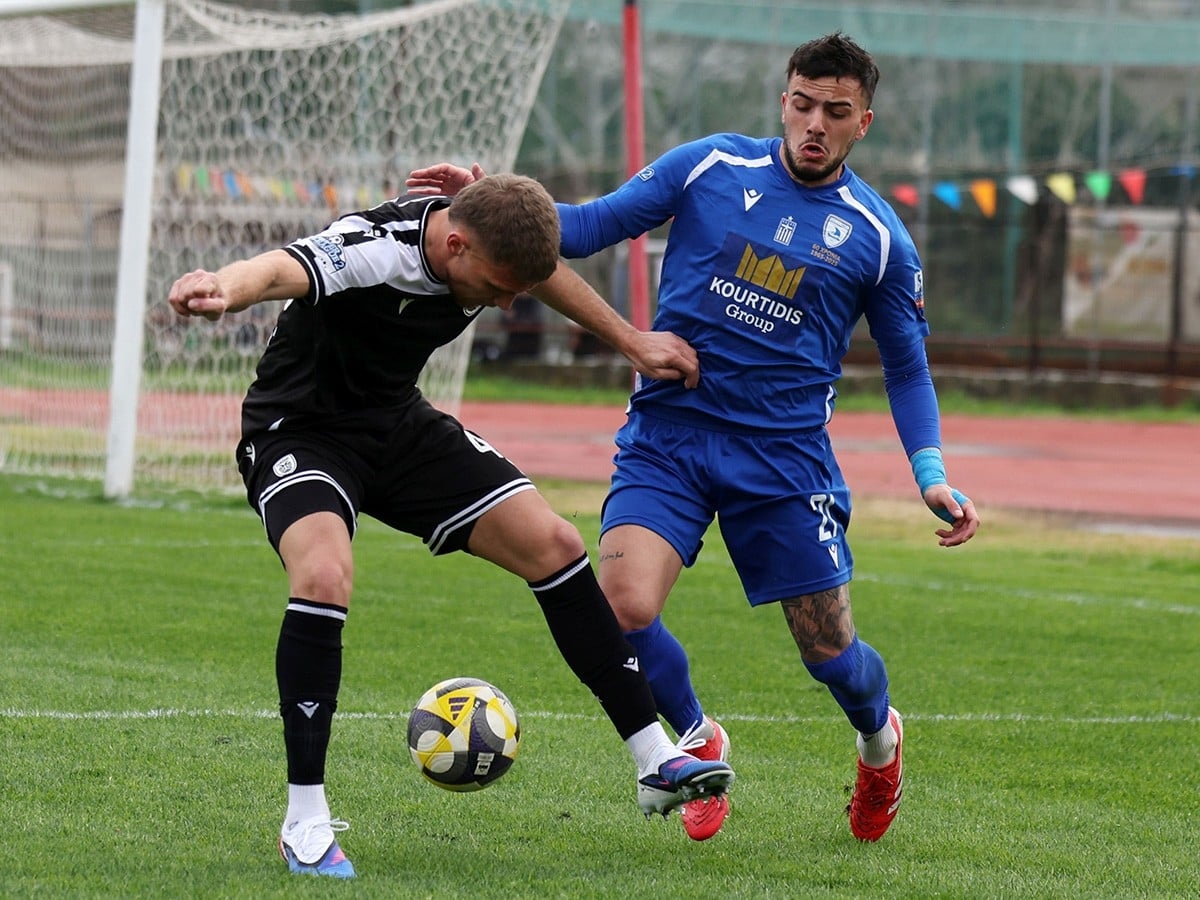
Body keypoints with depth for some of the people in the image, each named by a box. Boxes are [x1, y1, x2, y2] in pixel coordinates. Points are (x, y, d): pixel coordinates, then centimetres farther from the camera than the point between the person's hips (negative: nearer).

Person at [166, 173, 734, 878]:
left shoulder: (492, 238, -11)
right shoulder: (372, 249, -33)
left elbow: (546, 271, 15)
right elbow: (279, 271, -55)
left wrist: (632, 341, 21)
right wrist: (220, 289, -77)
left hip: (399, 425, 7)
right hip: (300, 431, -7)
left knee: (554, 543, -1)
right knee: (324, 577, -34)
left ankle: (658, 763, 11)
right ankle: (306, 824, -22)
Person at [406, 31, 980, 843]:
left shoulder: (878, 238, 0)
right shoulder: (710, 167, 0)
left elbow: (906, 366, 10)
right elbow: (592, 227, 4)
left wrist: (932, 474, -2)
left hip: (786, 453, 0)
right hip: (667, 433, 0)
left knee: (829, 652, 3)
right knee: (622, 606, -21)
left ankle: (879, 737, 42)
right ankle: (697, 741, 11)